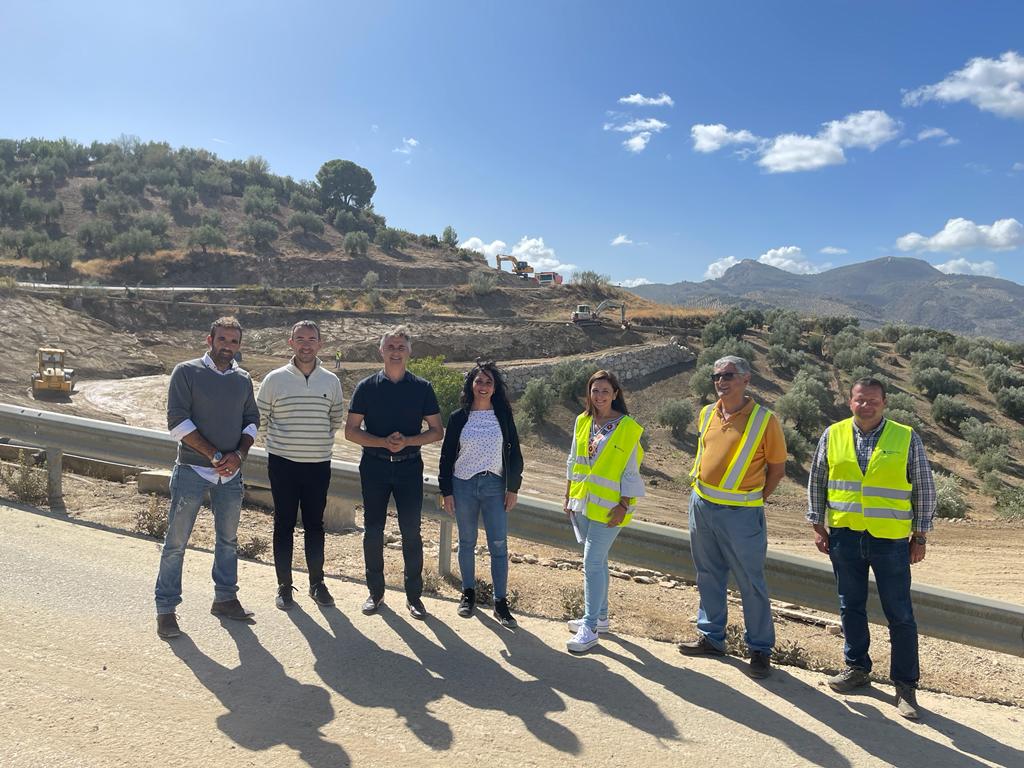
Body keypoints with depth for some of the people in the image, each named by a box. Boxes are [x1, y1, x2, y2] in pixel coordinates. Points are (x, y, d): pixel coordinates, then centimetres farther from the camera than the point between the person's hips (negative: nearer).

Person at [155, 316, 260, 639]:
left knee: (228, 539, 14)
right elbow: (177, 421, -12)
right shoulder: (186, 372, -6)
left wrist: (239, 454, -8)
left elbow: (251, 420, 11)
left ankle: (225, 598, 28)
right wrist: (213, 455, -16)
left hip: (231, 472, 5)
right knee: (176, 542, 1)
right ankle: (166, 609, 12)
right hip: (192, 470, -5)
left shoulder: (243, 379, 8)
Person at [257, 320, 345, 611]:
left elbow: (336, 420, 15)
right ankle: (284, 585, 18)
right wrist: (283, 438, 6)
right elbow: (260, 418, 5)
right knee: (284, 524, 6)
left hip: (319, 464, 2)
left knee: (315, 525, 11)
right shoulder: (275, 379, -3)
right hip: (283, 463, -1)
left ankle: (317, 583, 23)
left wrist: (320, 438, 7)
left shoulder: (331, 381, 3)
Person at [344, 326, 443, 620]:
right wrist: (383, 442, -17)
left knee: (411, 532, 2)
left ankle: (414, 595, 15)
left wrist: (407, 441, -15)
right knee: (372, 530, 7)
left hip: (409, 467, 0)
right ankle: (375, 592, 23)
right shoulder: (367, 387, 1)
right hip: (374, 466, 1)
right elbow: (351, 431, -1)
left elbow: (436, 431, 3)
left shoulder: (422, 388, 2)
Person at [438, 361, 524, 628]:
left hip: (494, 486, 0)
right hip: (464, 486, 1)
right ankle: (468, 593, 26)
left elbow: (514, 453, 5)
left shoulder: (503, 415, 1)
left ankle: (501, 603, 5)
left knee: (499, 545, -3)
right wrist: (446, 491, 1)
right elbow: (447, 455, 4)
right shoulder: (458, 418, 0)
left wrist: (513, 487, 1)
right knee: (467, 542, 11)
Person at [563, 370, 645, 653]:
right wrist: (569, 496, 13)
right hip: (582, 503, 6)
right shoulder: (582, 422, 6)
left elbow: (631, 472, -9)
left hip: (608, 507, -6)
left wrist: (623, 506, -13)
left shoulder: (627, 428, -10)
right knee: (597, 560, 16)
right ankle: (600, 617, 29)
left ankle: (590, 628, -1)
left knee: (592, 563, -8)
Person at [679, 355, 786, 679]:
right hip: (701, 506, 6)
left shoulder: (765, 420, -11)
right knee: (708, 577, 16)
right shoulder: (706, 415, 5)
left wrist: (755, 498, -1)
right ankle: (711, 637, 31)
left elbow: (777, 467, -1)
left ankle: (760, 649, 18)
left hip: (740, 514, -5)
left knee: (751, 584, 4)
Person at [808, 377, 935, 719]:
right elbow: (816, 482, 9)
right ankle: (857, 667, 31)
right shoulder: (833, 435, 2)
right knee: (850, 607, 14)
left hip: (890, 539, -2)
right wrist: (818, 525, 6)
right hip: (844, 536, 3)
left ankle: (905, 684, 17)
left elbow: (924, 488, 3)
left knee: (900, 614, 4)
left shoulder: (906, 438, -3)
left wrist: (920, 535, 1)